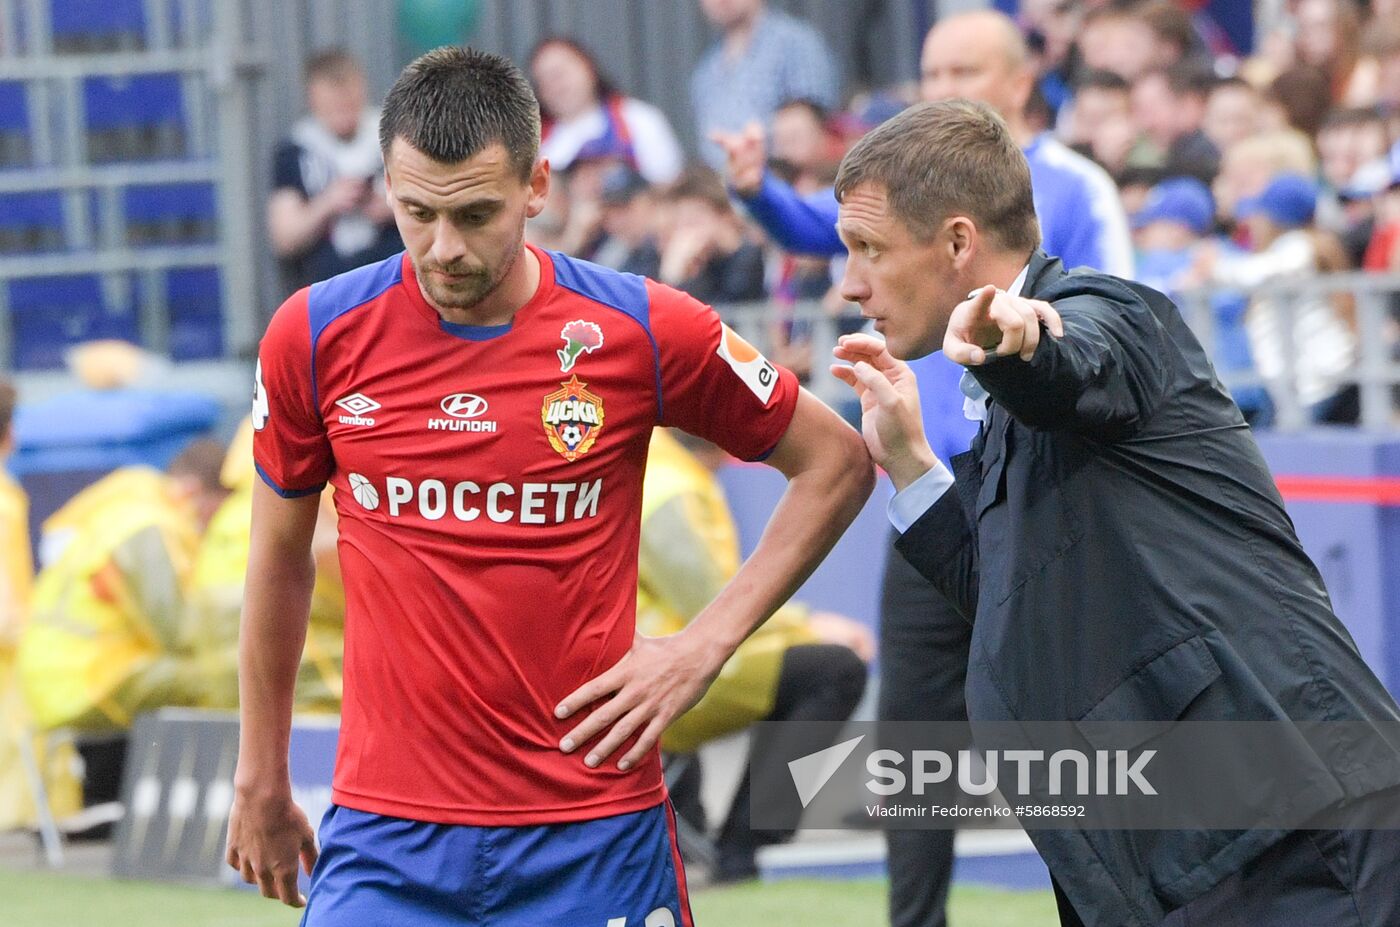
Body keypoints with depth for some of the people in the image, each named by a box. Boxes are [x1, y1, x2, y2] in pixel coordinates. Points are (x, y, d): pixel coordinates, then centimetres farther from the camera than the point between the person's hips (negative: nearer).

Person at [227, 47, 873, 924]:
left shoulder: (640, 331, -5)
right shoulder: (317, 334, -1)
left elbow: (837, 463, 8)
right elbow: (280, 555, 14)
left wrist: (706, 643, -1)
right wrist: (262, 780, 18)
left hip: (595, 840, -1)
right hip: (385, 841, 1)